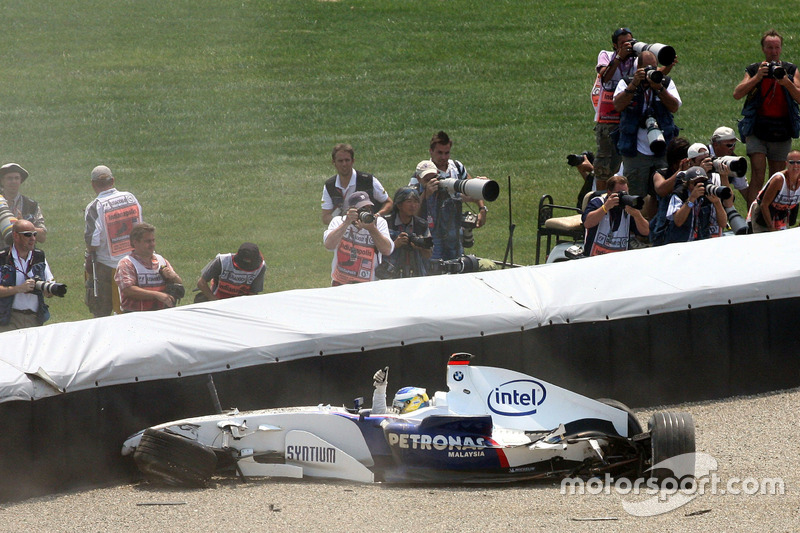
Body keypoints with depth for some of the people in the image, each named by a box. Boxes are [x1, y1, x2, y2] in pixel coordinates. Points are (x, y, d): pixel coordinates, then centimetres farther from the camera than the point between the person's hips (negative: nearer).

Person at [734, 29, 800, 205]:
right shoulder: (754, 70, 6)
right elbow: (737, 94, -6)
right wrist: (757, 77, -17)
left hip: (781, 131, 2)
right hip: (757, 130, -2)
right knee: (757, 177, -14)